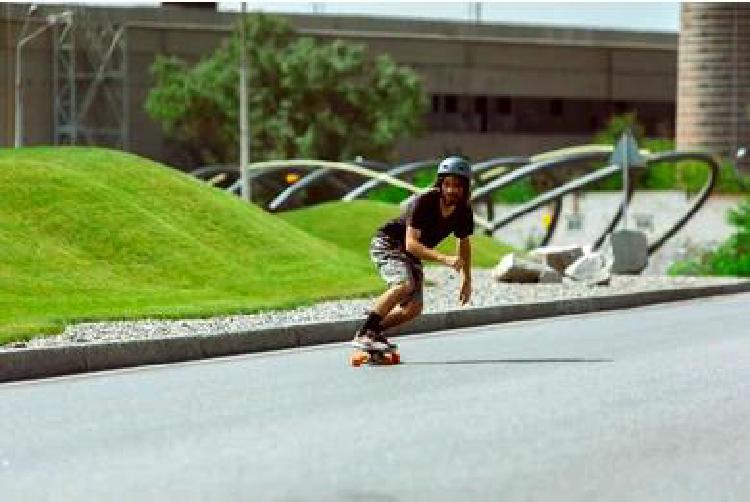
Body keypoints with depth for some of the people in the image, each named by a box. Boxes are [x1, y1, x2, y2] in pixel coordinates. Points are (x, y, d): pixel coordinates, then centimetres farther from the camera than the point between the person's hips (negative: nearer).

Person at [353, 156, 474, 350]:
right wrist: (443, 258, -44)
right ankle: (363, 334, -34)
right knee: (404, 285, -33)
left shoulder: (464, 212, -8)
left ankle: (374, 329, 17)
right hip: (388, 242, -7)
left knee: (413, 309, -3)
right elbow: (411, 243, -34)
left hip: (412, 255, 7)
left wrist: (466, 279, 12)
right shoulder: (423, 203, -28)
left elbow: (463, 244, 12)